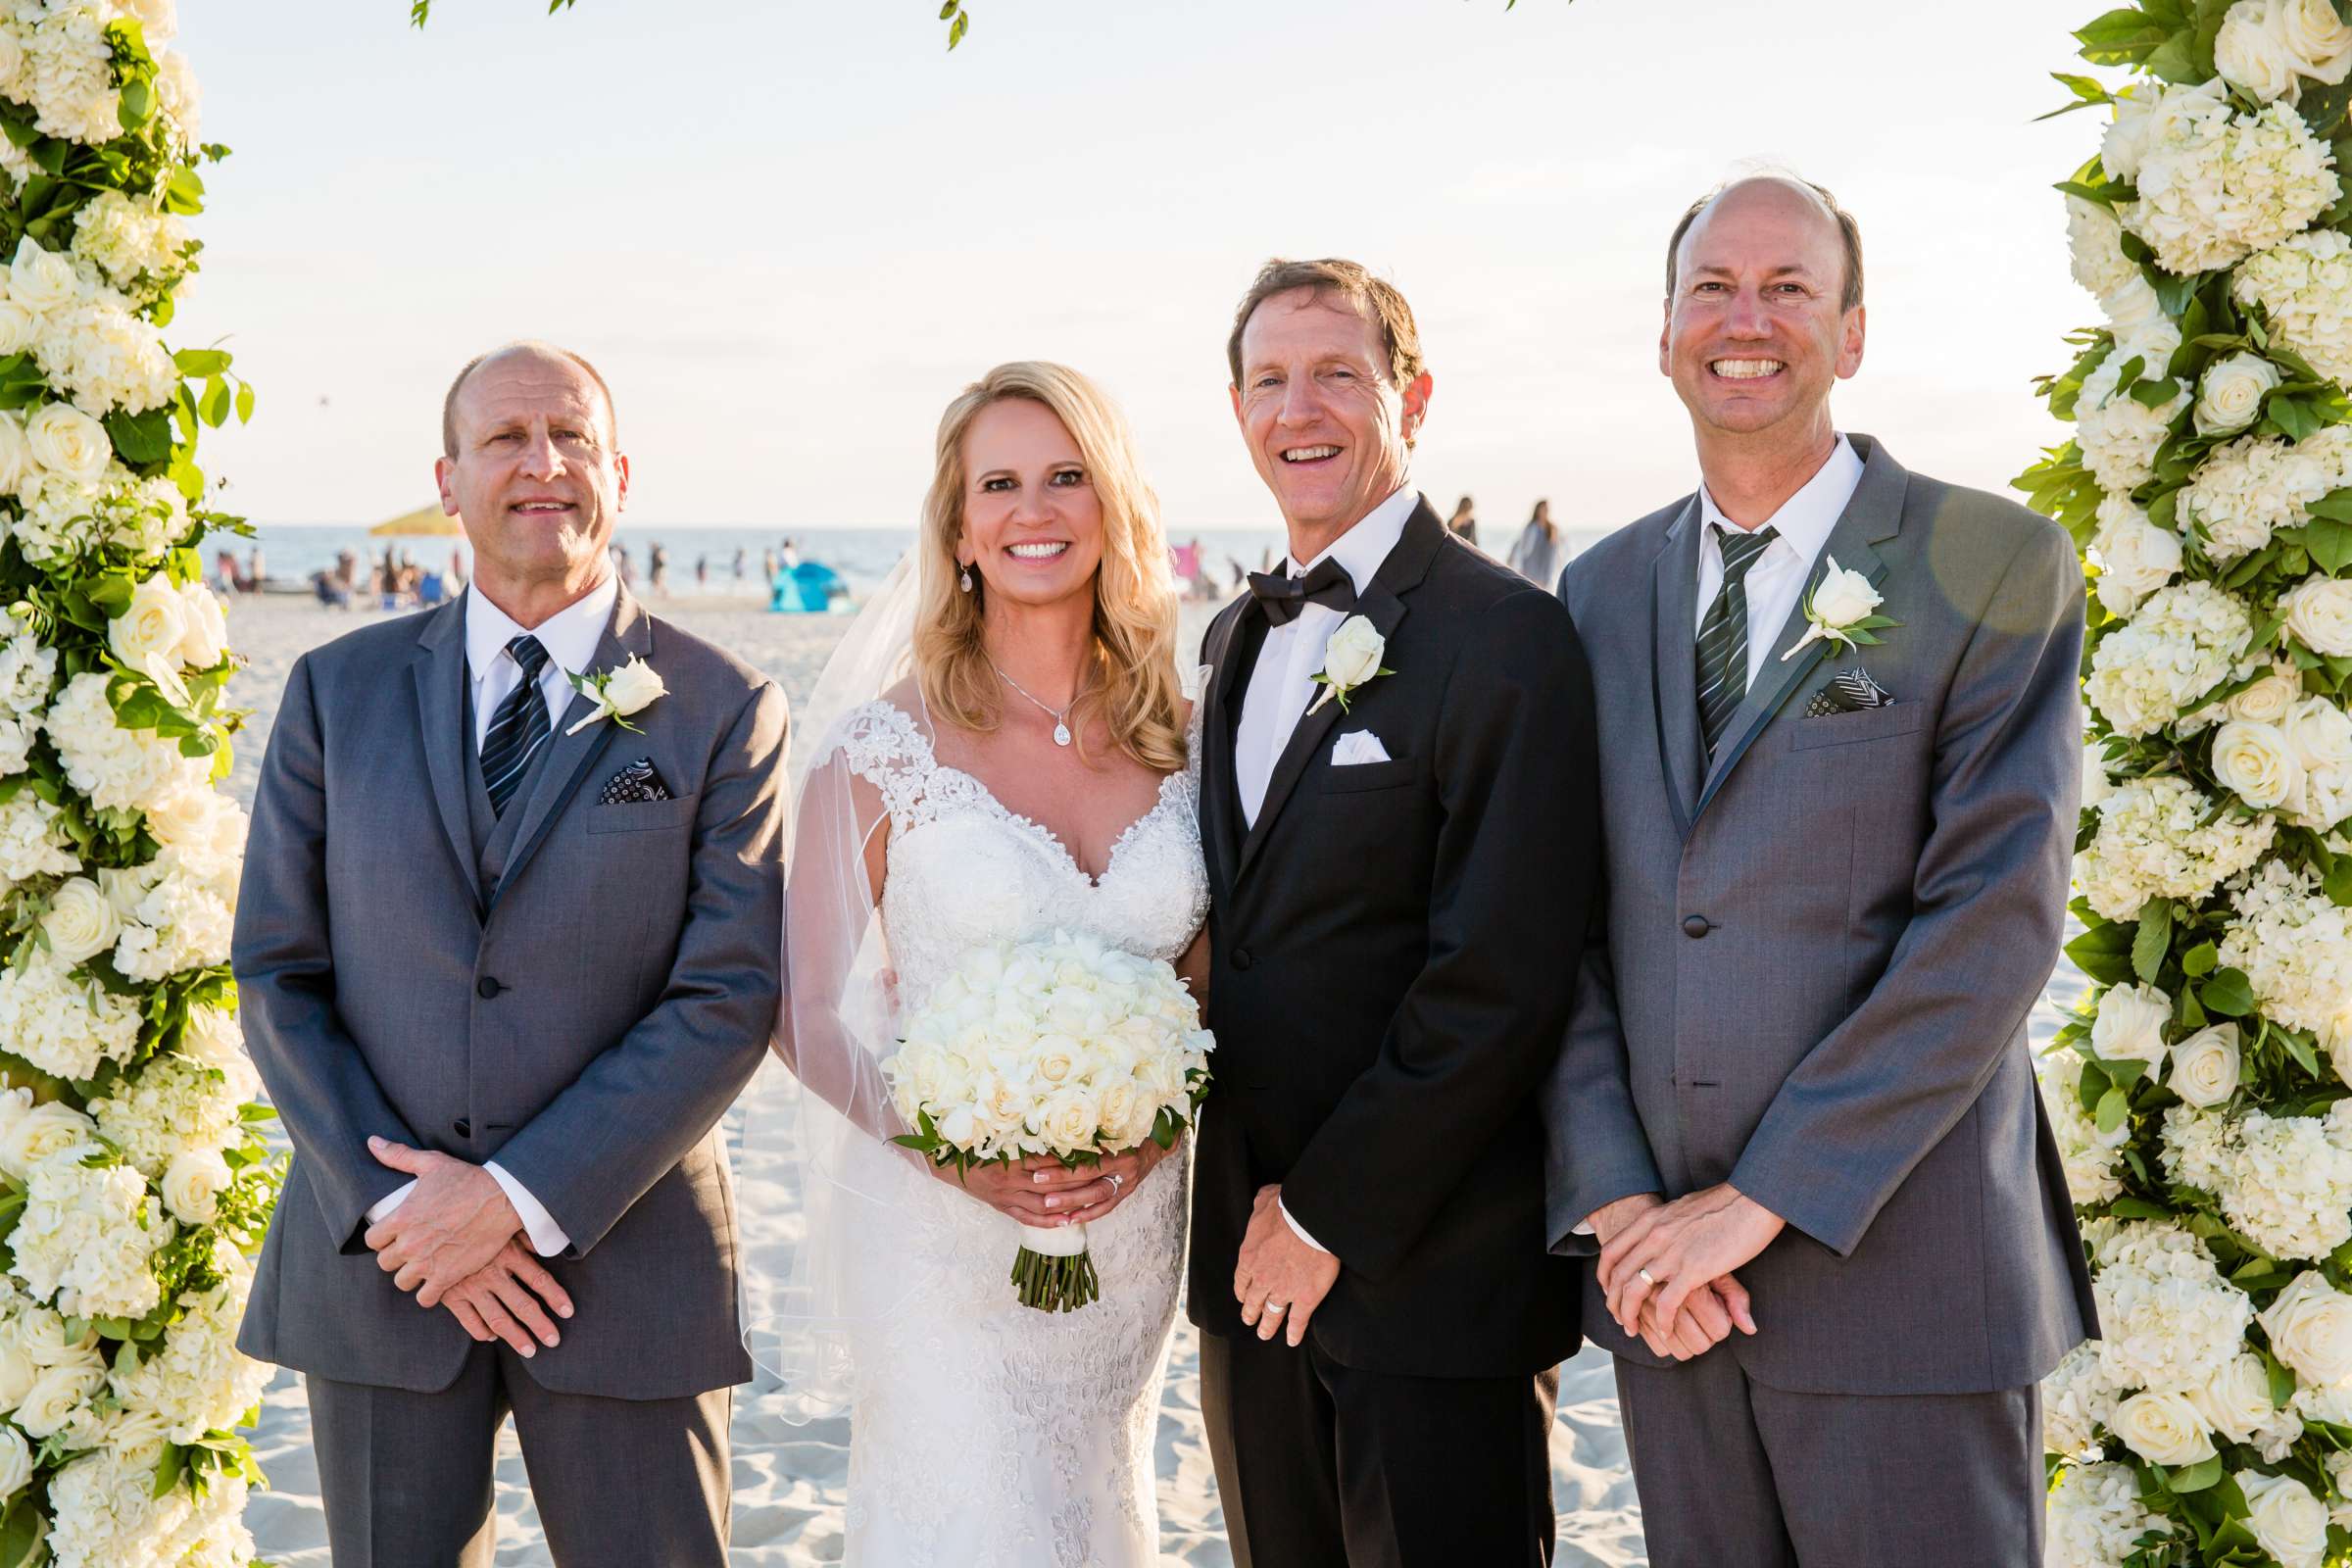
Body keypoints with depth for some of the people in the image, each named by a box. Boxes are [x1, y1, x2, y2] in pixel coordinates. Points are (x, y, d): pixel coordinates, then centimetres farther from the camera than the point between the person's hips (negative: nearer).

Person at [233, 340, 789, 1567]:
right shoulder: (336, 691, 5)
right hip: (376, 1254, 2)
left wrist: (521, 1196, -15)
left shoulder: (724, 709, -1)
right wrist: (398, 1204, -9)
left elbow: (730, 996, -8)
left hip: (621, 1258, -1)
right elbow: (277, 977, 3)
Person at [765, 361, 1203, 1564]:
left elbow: (1205, 982, 8)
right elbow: (802, 1010, -5)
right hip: (939, 1232, -4)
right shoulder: (885, 747, -8)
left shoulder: (1175, 741, 2)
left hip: (1132, 1229, 4)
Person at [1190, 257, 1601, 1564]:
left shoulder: (1503, 637, -12)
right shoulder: (1235, 640, 12)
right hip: (1255, 1260, 7)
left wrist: (1334, 1213, -13)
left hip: (1434, 1272, -7)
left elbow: (1500, 982, -17)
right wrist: (1249, 1211, 3)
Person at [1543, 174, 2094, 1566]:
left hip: (1900, 1276, -4)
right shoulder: (1604, 590, 10)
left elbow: (1997, 918, -13)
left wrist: (1764, 1195, -15)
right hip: (1664, 1270, 4)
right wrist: (1611, 1193, -5)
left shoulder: (1999, 565, -5)